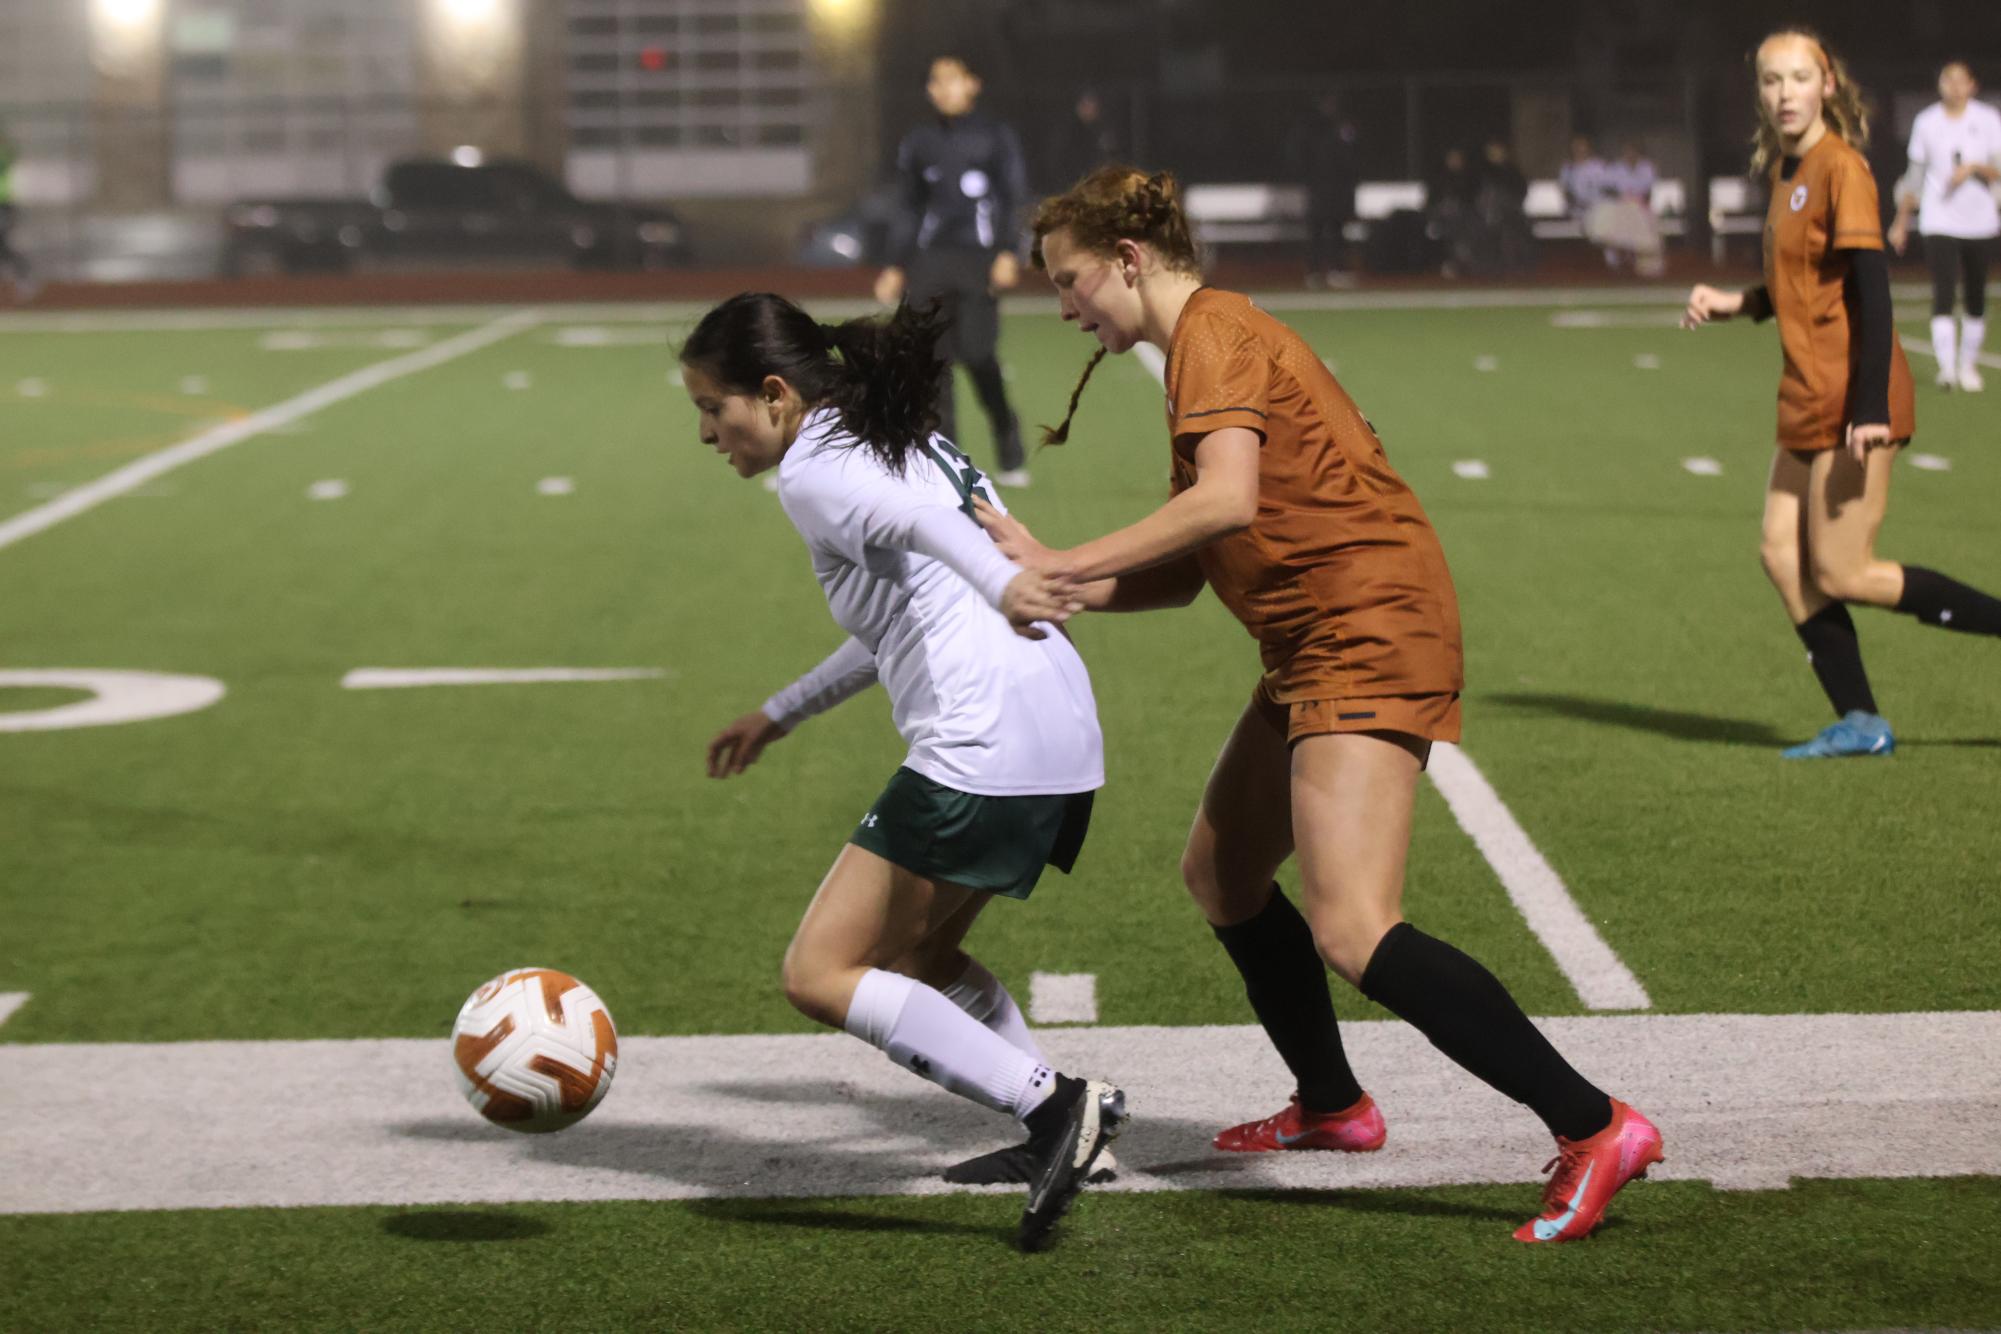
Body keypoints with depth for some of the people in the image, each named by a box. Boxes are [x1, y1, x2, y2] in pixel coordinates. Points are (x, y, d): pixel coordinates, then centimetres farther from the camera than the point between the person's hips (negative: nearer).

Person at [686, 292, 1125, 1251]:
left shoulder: (812, 472, -4)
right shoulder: (907, 442, 25)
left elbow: (915, 522, -25)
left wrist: (1003, 586, -44)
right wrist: (779, 715, 41)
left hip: (981, 746, -10)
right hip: (1066, 740, 10)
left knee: (820, 975, -5)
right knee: (916, 954, 25)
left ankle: (1049, 1105, -13)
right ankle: (1060, 1132, 18)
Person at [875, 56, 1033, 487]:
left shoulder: (995, 137, 6)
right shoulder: (918, 143, 16)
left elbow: (1014, 199, 2)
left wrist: (1009, 253, -10)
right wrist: (897, 267, 15)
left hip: (978, 257, -4)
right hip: (929, 260, 4)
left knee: (977, 352, -14)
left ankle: (1012, 456, 1)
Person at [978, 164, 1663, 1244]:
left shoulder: (1214, 333, -9)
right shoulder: (1206, 344, 22)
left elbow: (1226, 500, -27)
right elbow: (1186, 574, 18)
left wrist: (1062, 565, -22)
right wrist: (1051, 584, 7)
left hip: (1368, 636, -11)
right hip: (1316, 647, 11)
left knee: (1351, 932, -19)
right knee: (1220, 874, 21)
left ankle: (1592, 1127, -20)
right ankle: (1332, 1106, 37)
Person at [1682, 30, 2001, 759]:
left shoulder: (1840, 167, -13)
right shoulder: (1782, 171, 13)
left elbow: (1871, 289, -18)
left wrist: (1870, 410, -23)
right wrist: (1732, 303, 10)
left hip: (1852, 401, -9)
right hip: (1809, 399, 9)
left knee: (1841, 574, -7)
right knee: (1783, 554, 4)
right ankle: (1859, 723, 8)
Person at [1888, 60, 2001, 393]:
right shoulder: (1926, 122, 4)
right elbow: (1915, 176, 13)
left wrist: (1974, 168, -21)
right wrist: (1901, 222, 16)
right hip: (1940, 223, -1)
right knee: (1943, 294, -16)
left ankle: (1968, 365, 20)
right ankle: (1947, 367, -23)